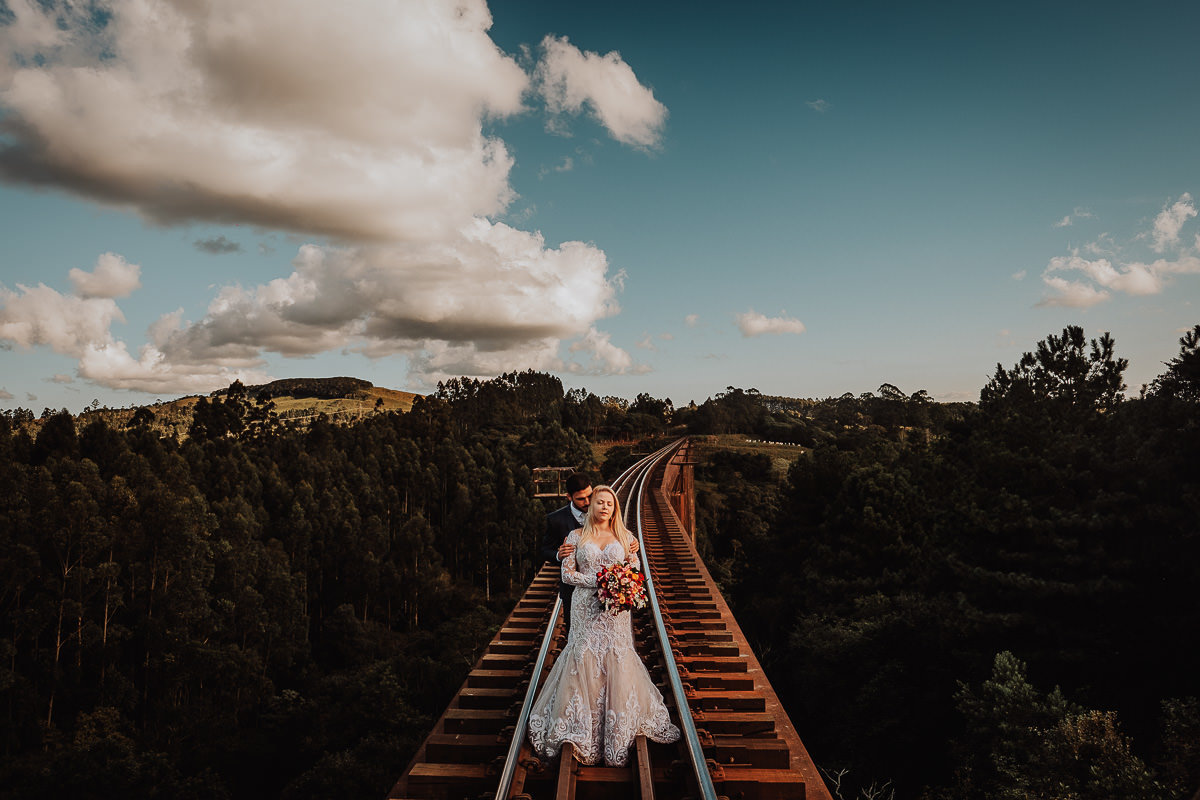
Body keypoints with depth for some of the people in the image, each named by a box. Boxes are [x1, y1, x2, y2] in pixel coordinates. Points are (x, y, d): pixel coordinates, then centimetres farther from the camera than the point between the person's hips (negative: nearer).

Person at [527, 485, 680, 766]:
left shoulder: (625, 536, 7)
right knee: (585, 661, -2)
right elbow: (567, 573, 0)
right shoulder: (576, 537, 3)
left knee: (617, 661, 0)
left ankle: (619, 727, 14)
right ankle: (582, 728, 12)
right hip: (586, 608, -1)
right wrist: (597, 580, -13)